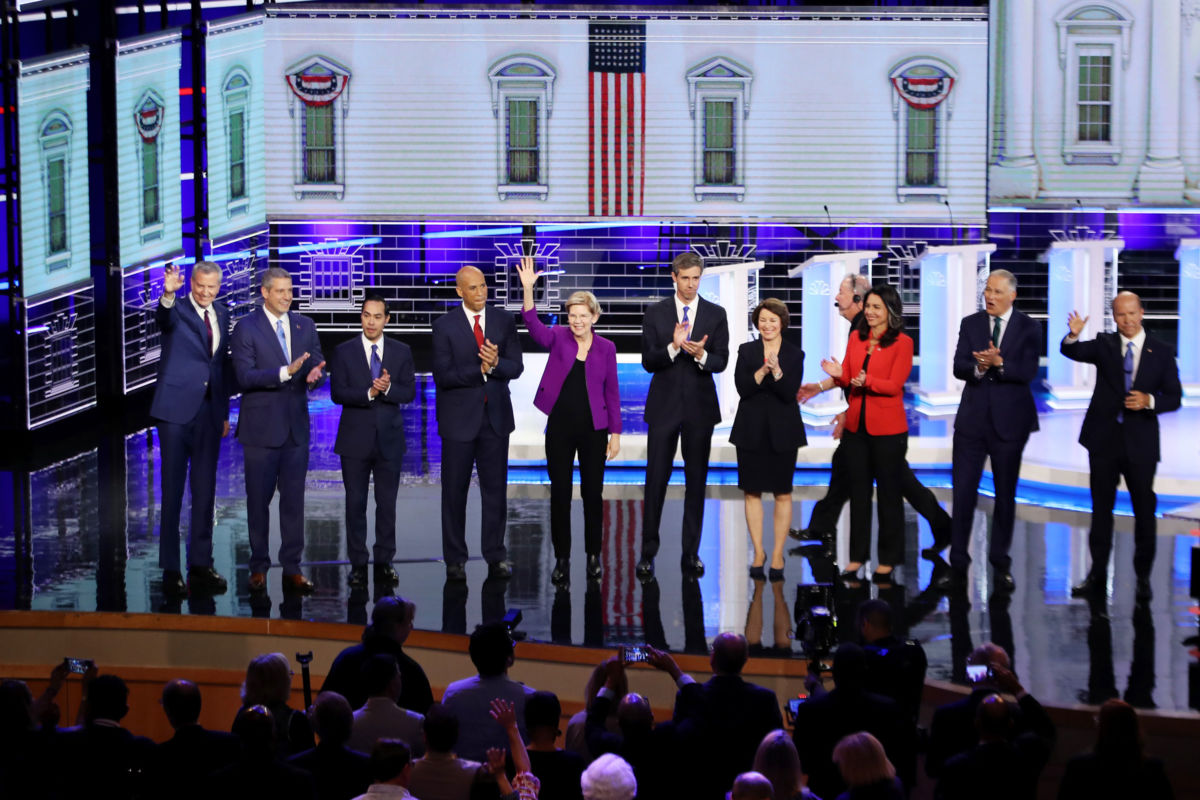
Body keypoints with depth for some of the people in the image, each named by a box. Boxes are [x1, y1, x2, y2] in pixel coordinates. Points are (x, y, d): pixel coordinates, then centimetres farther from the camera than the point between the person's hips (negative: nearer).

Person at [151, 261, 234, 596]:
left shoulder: (222, 315, 12)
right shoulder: (177, 309, -6)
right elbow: (164, 317, -31)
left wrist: (225, 412, 14)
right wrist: (168, 294, -54)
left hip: (209, 413, 6)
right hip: (176, 410, -6)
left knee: (205, 492, 9)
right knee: (172, 491, -1)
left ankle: (201, 566, 16)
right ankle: (170, 570, 2)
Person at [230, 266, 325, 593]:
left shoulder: (304, 326, 9)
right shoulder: (246, 328, -6)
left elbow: (316, 364, 9)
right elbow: (245, 377, -14)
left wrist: (314, 375, -15)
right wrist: (286, 372, -24)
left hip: (296, 425, 4)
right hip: (261, 428, -4)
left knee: (294, 499, 5)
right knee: (259, 499, 4)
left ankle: (292, 569, 10)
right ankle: (258, 567, 14)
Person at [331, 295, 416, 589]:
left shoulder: (401, 352, 5)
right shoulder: (344, 352, 0)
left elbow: (409, 392, 1)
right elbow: (337, 393, -7)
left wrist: (388, 388, -19)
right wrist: (368, 393, -21)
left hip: (389, 438, 1)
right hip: (355, 438, -1)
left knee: (387, 503, 5)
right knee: (355, 503, 3)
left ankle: (384, 562, 13)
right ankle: (358, 564, 10)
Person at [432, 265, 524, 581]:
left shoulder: (504, 320, 4)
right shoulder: (444, 326, -5)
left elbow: (515, 367, 0)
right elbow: (442, 376, -11)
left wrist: (496, 364, -20)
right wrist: (480, 370, -19)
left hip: (496, 416, 2)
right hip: (459, 418, -2)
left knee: (495, 488, 4)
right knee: (455, 490, 3)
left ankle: (495, 556, 12)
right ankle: (455, 560, 11)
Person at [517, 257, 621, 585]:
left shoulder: (606, 348, 2)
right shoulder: (559, 337, -1)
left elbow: (612, 393, 5)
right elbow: (534, 327, -22)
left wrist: (615, 433, 2)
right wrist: (527, 289, -36)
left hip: (593, 428, 0)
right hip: (560, 427, 0)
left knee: (593, 493, 6)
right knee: (560, 493, 3)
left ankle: (593, 556, 19)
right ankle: (562, 559, 12)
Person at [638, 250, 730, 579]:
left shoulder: (716, 314, 4)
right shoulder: (655, 314, 3)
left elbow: (721, 362, 0)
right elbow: (648, 362, -3)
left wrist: (701, 355, -22)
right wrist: (673, 347, -21)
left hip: (700, 407, 1)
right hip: (664, 405, -1)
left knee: (697, 481, 5)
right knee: (656, 480, -3)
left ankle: (691, 552, 11)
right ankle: (648, 552, 2)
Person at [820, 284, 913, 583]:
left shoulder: (902, 343, -6)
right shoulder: (856, 338, 9)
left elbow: (894, 385, -13)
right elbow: (849, 379, 12)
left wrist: (867, 381, -29)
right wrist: (839, 375, -11)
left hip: (887, 428, -5)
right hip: (856, 424, 5)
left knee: (889, 492, 3)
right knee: (858, 491, 10)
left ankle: (888, 561, 10)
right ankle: (857, 556, 17)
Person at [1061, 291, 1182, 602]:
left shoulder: (1161, 352, 2)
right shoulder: (1104, 345, 4)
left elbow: (1174, 398, 3)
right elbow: (1073, 352, -12)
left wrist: (1149, 401, -17)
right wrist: (1073, 335, -34)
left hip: (1141, 442, -1)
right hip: (1104, 437, 1)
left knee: (1144, 509, 3)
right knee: (1101, 507, 7)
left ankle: (1143, 577, 14)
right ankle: (1097, 574, 14)